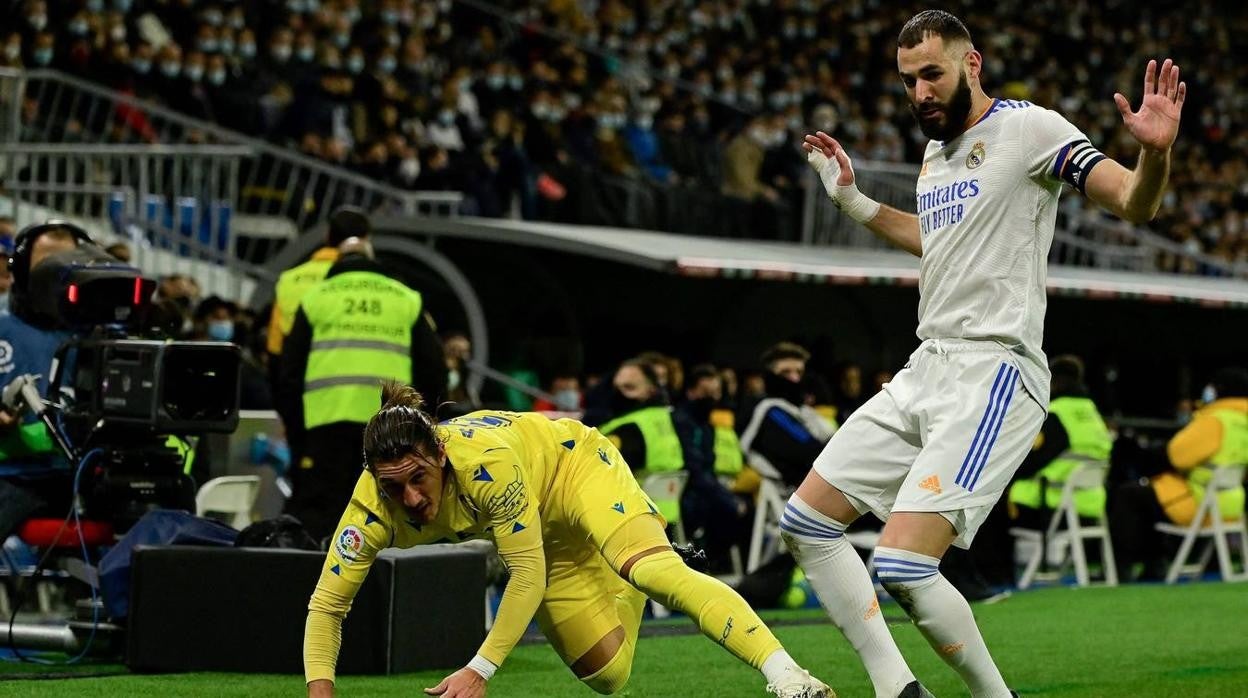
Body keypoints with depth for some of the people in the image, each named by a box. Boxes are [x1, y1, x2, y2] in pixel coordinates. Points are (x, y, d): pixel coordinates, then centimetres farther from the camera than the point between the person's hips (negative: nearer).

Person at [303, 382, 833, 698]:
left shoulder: (486, 461, -40)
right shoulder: (373, 505, -27)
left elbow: (529, 573, -32)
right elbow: (326, 604, -22)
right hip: (545, 537, 5)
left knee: (660, 572, -34)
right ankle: (632, 576, 31)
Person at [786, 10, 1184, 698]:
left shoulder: (1028, 127, -8)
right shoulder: (936, 149, 17)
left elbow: (1133, 202, -17)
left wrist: (1155, 151, -37)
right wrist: (849, 198, 33)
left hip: (992, 372, -9)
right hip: (925, 369, 9)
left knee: (901, 568, -21)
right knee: (805, 523, 9)